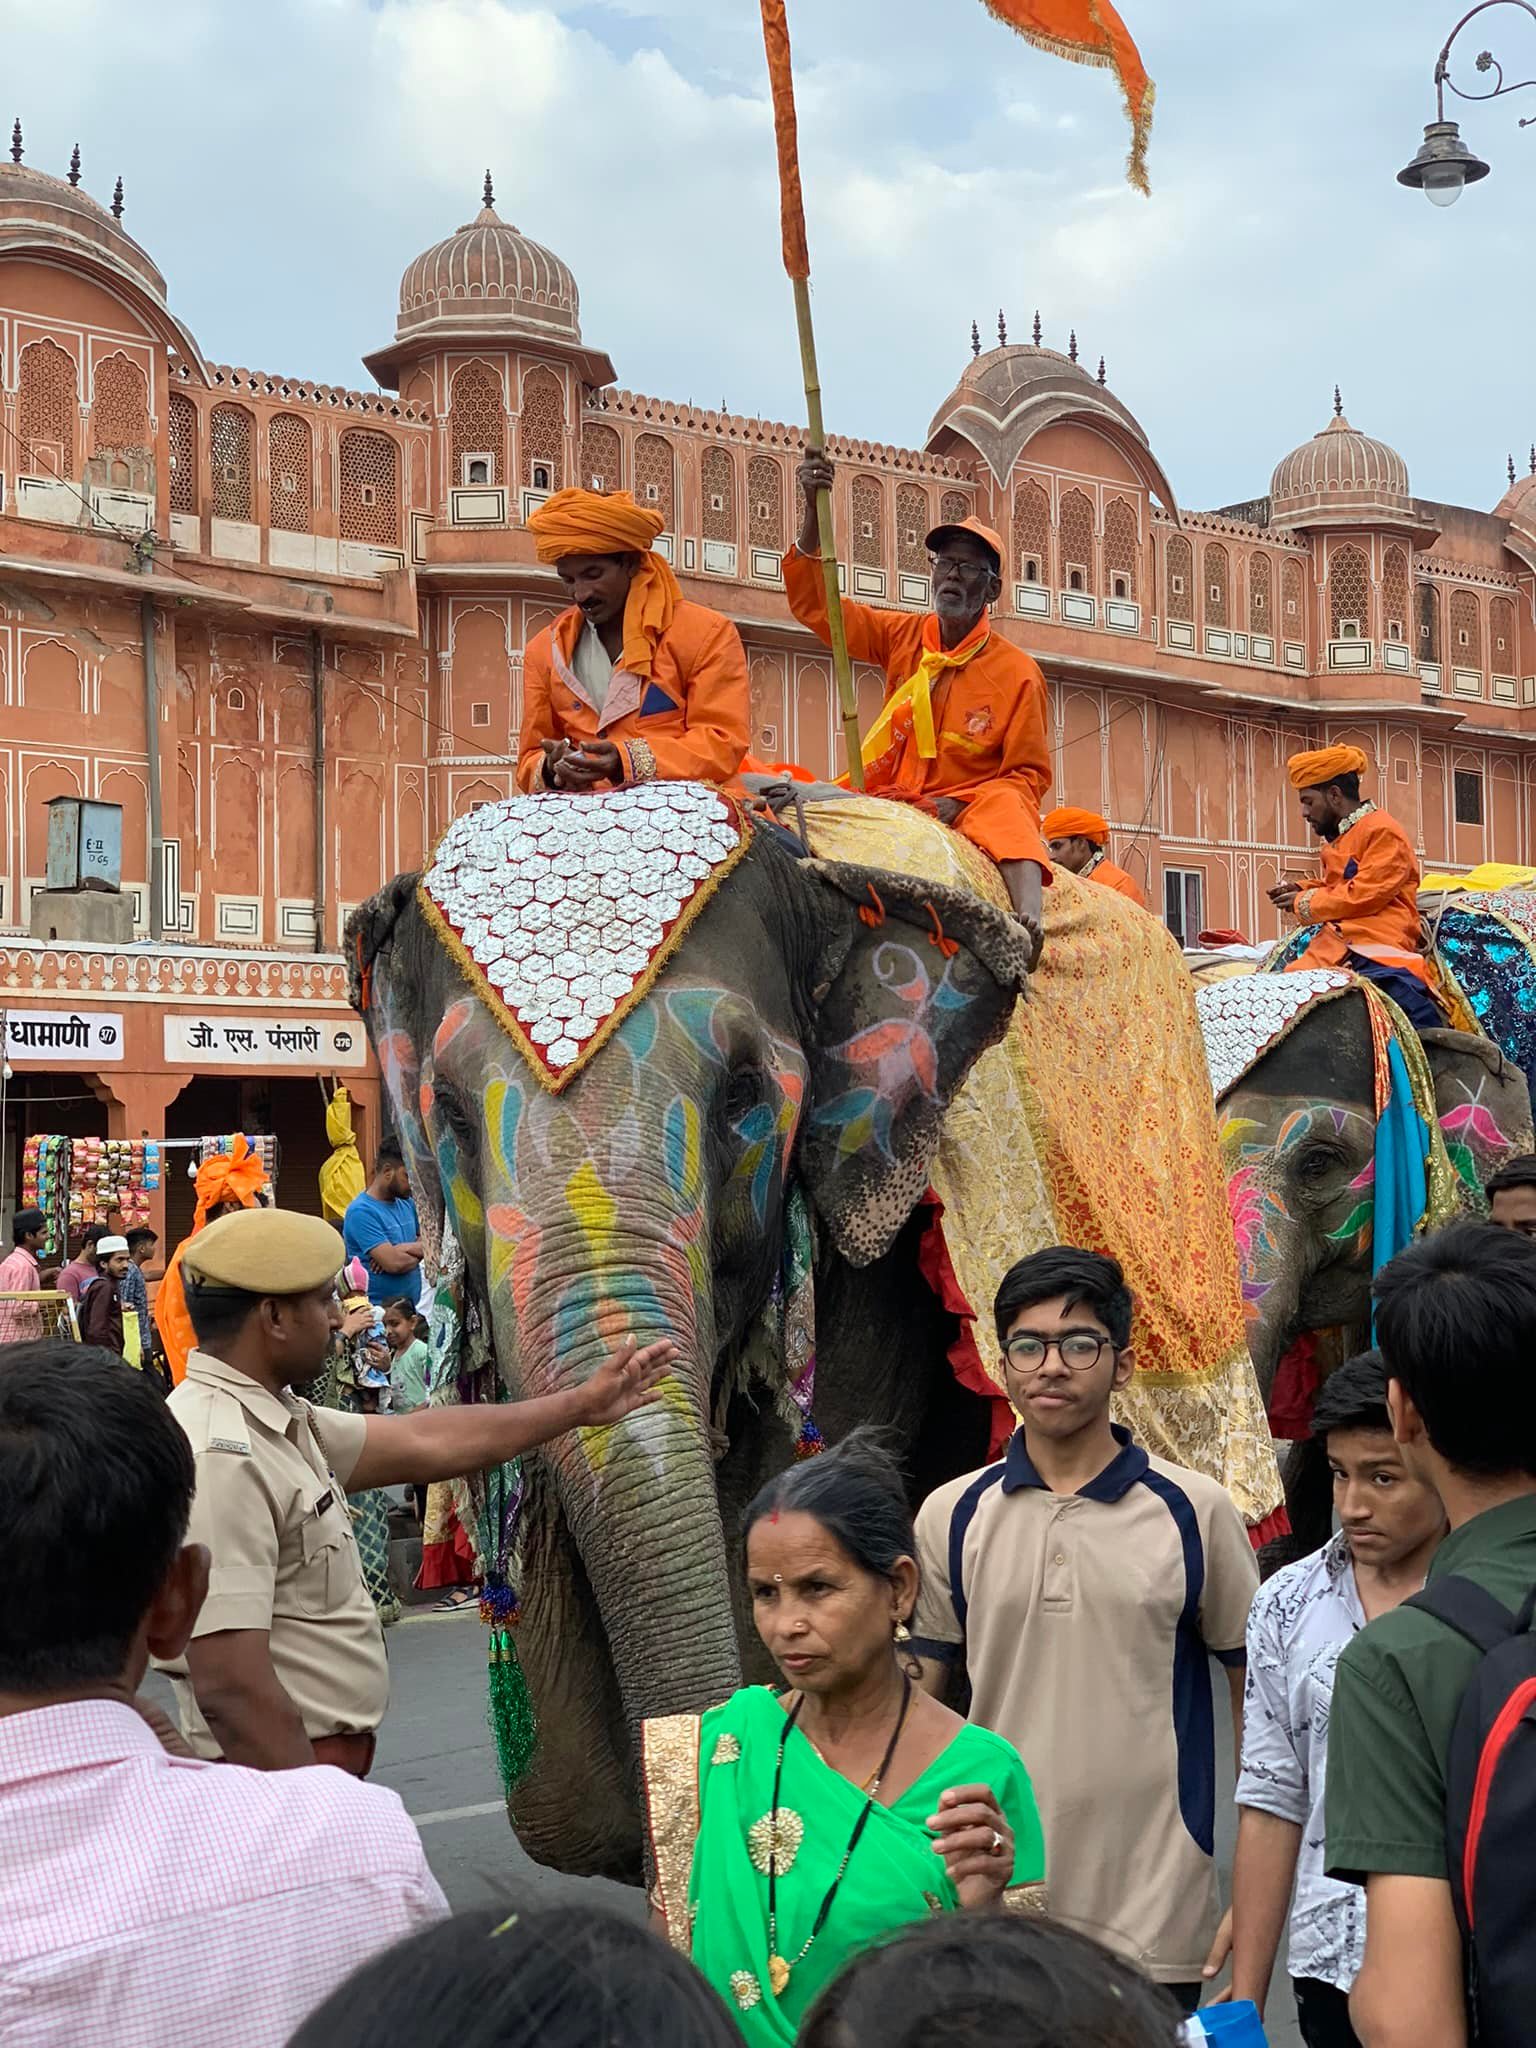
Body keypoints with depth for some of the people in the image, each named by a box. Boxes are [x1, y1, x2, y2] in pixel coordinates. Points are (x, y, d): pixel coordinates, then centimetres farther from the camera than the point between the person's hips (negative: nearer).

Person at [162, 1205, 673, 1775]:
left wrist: (581, 1405, 24)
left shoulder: (279, 1421, 10)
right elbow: (230, 1685, -27)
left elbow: (422, 1441, 19)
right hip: (279, 1770, -10)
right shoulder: (220, 1457, -23)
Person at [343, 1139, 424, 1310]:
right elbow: (394, 1263, -19)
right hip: (377, 1307, -7)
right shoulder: (361, 1211, -13)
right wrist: (418, 1250, 0)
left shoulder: (407, 1204, 12)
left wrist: (406, 1249, -9)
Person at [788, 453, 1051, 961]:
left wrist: (960, 802, -17)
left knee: (1006, 808, -37)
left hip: (973, 808, -5)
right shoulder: (902, 636, 10)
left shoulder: (1017, 673, 0)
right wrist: (814, 510, -4)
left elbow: (1030, 775, 0)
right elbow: (814, 604, 9)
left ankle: (1027, 918, -58)